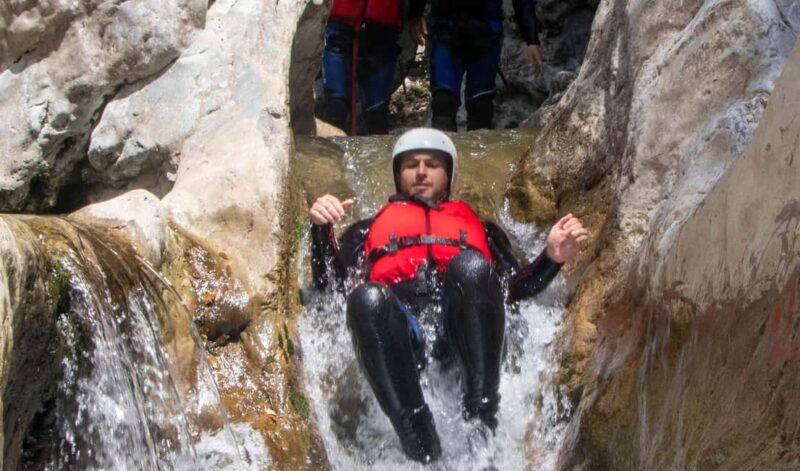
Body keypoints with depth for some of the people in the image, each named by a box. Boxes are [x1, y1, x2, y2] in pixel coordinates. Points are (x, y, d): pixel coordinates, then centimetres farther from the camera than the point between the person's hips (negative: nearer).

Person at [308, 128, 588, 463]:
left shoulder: (480, 228, 38)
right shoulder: (369, 230, 37)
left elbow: (516, 287, 22)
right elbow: (328, 283, 20)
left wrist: (552, 257, 4)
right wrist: (322, 230, 3)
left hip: (462, 325, 0)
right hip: (400, 329, 0)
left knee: (471, 266, -33)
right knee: (365, 297, -36)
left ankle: (481, 422, -34)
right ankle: (419, 445, -35)